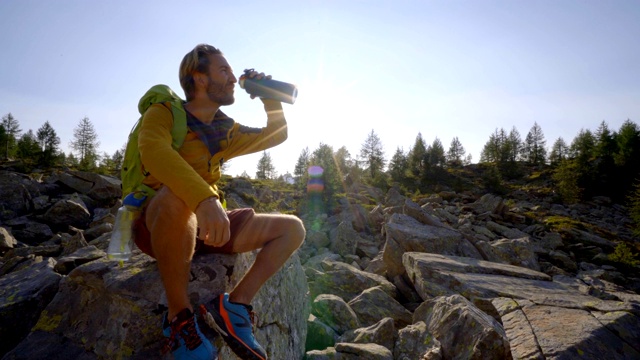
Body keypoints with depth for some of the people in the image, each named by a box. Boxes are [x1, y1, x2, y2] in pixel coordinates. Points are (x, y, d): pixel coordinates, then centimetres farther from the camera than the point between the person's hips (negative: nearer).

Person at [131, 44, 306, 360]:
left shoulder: (224, 129, 10)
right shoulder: (164, 113, -8)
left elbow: (276, 135, 21)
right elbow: (153, 151, -31)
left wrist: (269, 97, 5)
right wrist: (204, 199, -47)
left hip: (205, 224, 6)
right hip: (157, 222, -5)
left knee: (292, 229, -3)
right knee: (176, 197, -41)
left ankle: (234, 305, -13)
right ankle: (179, 316, -22)